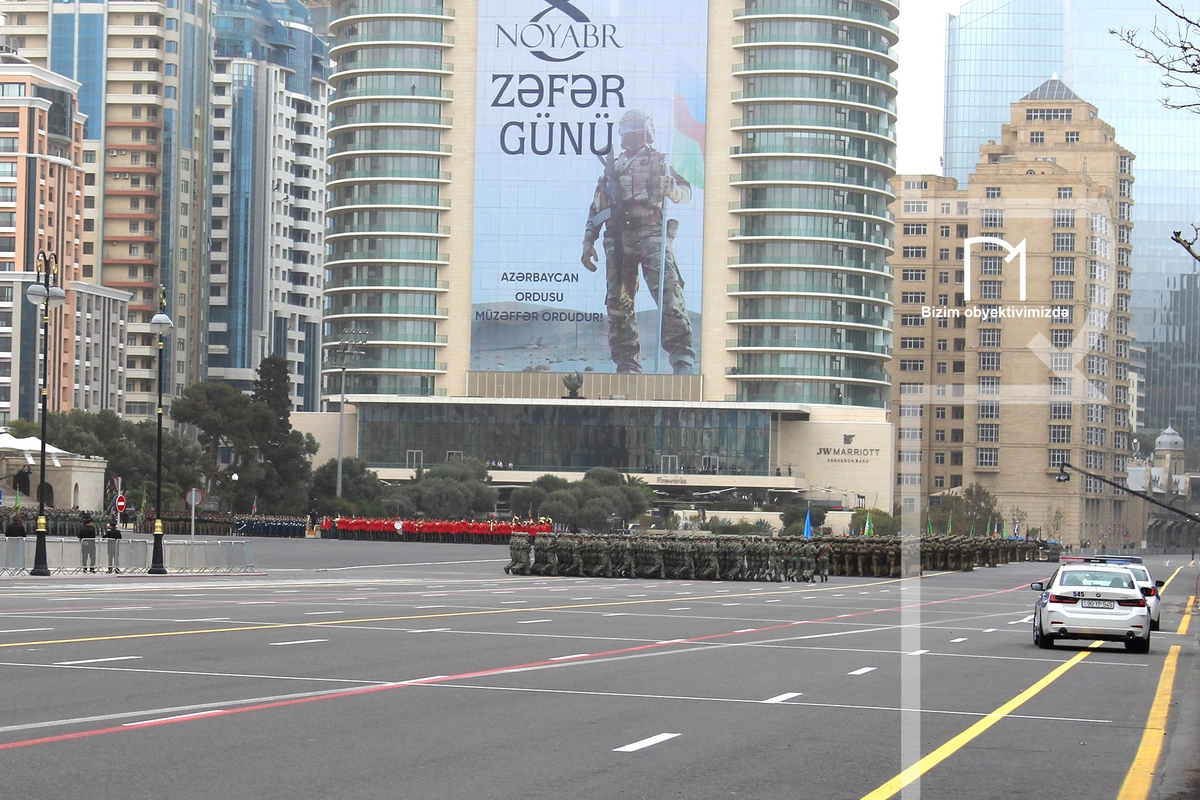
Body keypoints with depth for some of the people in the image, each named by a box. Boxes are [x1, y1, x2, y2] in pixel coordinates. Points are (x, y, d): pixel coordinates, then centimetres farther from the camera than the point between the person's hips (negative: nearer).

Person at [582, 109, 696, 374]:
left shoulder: (658, 161, 14)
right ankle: (627, 366, 7)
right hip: (618, 240, 4)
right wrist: (588, 242, 12)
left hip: (652, 236, -4)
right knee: (618, 303, 1)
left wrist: (672, 189, -18)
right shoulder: (613, 167, 22)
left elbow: (686, 193, 5)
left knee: (669, 297, -16)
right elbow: (596, 207, 21)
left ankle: (683, 359, -19)